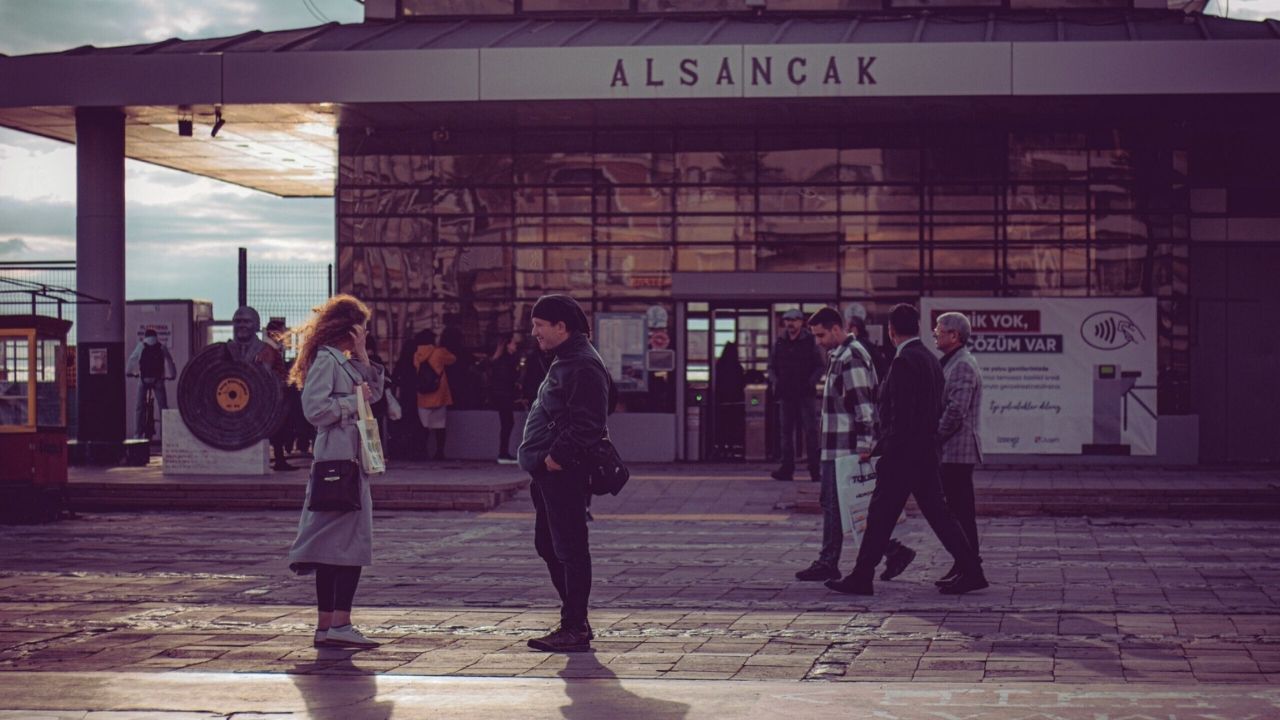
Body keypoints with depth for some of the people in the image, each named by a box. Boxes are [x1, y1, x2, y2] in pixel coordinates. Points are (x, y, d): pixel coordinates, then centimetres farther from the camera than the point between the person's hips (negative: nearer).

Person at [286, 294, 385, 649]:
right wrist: (353, 401, -11)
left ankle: (326, 626, 11)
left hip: (352, 459, 10)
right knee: (351, 541, -13)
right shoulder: (326, 359, -11)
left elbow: (375, 392, 20)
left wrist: (363, 357, 10)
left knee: (334, 544, 9)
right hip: (337, 459, -10)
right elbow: (315, 408, -20)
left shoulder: (346, 362, 20)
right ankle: (339, 624, -14)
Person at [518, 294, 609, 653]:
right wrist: (546, 461, 16)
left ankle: (574, 630, -3)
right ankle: (576, 621, 23)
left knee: (569, 549, -7)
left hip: (564, 472, -11)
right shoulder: (565, 361, 18)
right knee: (548, 544, 16)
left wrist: (556, 457, -22)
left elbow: (587, 424, -24)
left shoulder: (583, 366, -16)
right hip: (550, 472, 11)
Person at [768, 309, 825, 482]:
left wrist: (811, 382, -12)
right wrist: (774, 382, -3)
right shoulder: (779, 343, 9)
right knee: (786, 431, 6)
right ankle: (787, 468, 9)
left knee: (810, 431, -5)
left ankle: (815, 469, -3)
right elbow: (772, 366, 15)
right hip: (786, 394, 4)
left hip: (806, 394, -4)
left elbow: (821, 365, 1)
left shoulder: (810, 341, -1)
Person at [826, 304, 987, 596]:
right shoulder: (931, 360, 12)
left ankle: (862, 577, 5)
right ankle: (971, 571, 9)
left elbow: (900, 416, -22)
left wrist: (881, 450, -14)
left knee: (881, 516, -1)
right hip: (927, 453, 9)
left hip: (903, 454, -9)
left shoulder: (904, 362, -17)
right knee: (937, 512, 11)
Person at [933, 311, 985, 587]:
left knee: (961, 509, -7)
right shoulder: (952, 363, 18)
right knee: (958, 509, 12)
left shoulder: (963, 366, -15)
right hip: (953, 451, 10)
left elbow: (956, 411, -22)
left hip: (958, 450, -10)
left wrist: (934, 438, -15)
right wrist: (935, 438, 15)